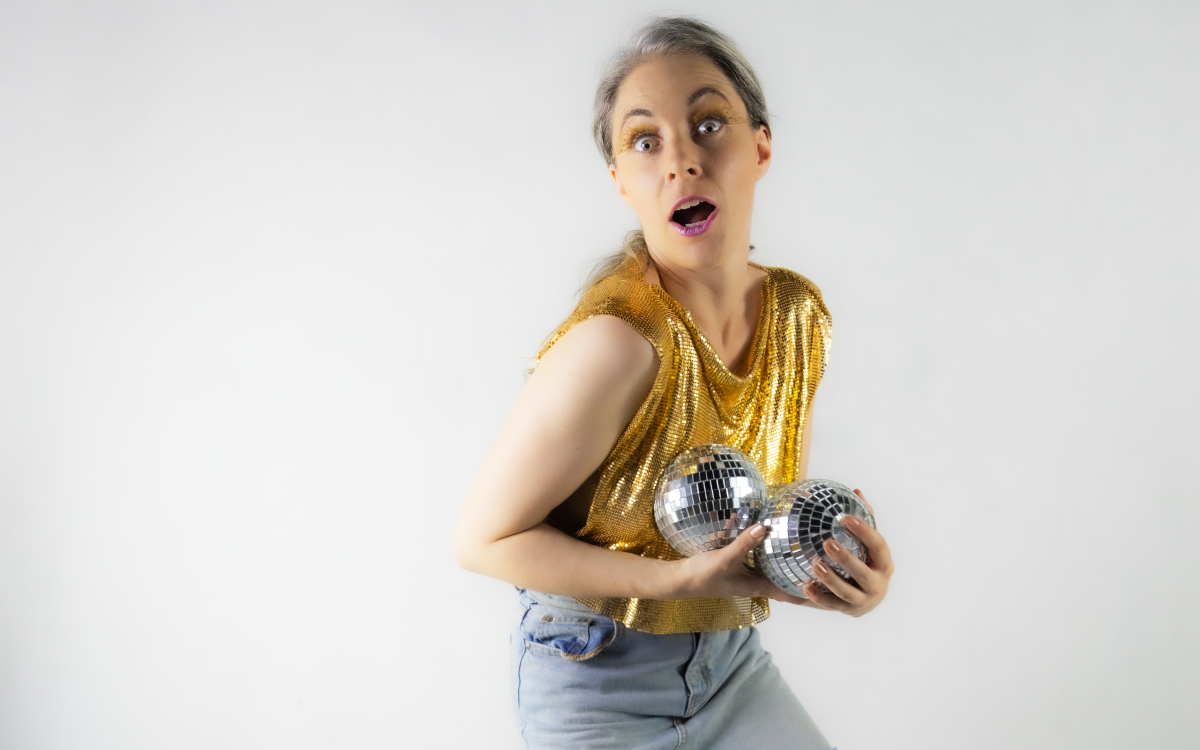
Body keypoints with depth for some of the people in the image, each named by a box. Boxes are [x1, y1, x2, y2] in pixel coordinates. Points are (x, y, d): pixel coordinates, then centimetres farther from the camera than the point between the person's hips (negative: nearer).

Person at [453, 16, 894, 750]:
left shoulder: (798, 314, -7)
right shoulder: (616, 344, -29)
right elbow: (485, 538, -21)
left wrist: (844, 556, -15)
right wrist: (689, 577, -27)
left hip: (729, 657, 5)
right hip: (596, 684, -5)